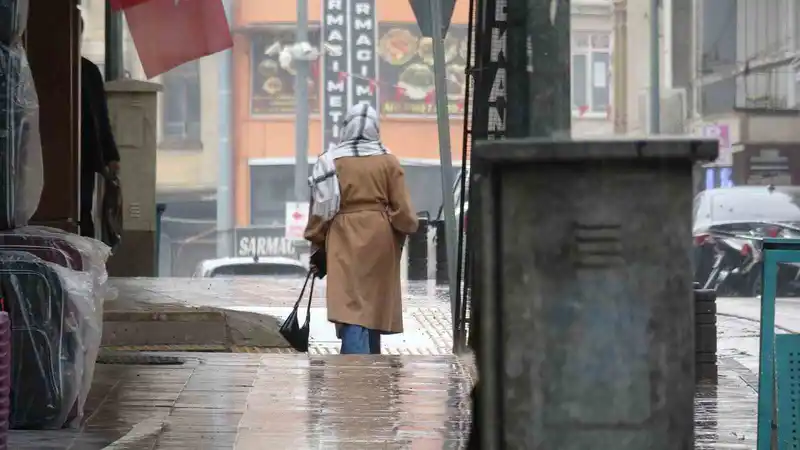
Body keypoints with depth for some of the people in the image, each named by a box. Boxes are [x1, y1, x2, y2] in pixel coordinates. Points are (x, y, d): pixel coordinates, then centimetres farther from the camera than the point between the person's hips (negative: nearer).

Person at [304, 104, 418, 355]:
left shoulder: (330, 162, -4)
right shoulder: (388, 161, -2)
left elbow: (320, 210, 0)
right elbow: (403, 210, -3)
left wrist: (318, 244, 10)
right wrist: (408, 226, 18)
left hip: (345, 242, -2)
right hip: (380, 240, 2)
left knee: (351, 306, -8)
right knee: (373, 304, 17)